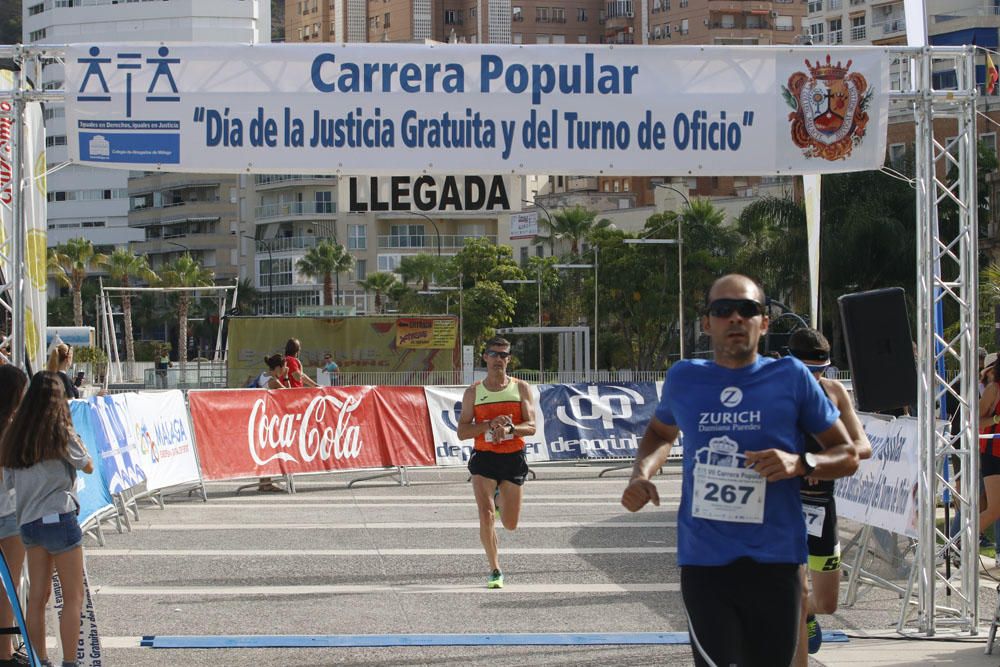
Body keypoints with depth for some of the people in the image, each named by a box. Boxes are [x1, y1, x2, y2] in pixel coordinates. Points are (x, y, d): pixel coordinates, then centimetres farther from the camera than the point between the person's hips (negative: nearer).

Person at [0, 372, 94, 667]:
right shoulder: (60, 434, -8)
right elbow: (88, 466, 6)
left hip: (28, 522, 6)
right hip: (59, 518, -6)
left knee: (38, 595, 10)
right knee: (73, 597, 1)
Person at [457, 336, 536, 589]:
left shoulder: (521, 388, 3)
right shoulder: (473, 392, 3)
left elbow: (531, 426, -4)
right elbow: (462, 431, -2)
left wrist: (509, 429, -24)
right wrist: (490, 425, -17)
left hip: (514, 458, 1)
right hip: (484, 457, -1)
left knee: (510, 525, 9)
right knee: (486, 517, -15)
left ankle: (500, 499, 44)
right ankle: (495, 570, 1)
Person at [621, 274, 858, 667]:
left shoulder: (790, 376, 2)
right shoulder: (683, 378, 8)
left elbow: (848, 456, 8)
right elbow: (660, 433, 29)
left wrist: (801, 464, -13)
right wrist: (641, 475, 8)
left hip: (774, 561, 0)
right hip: (704, 560, 0)